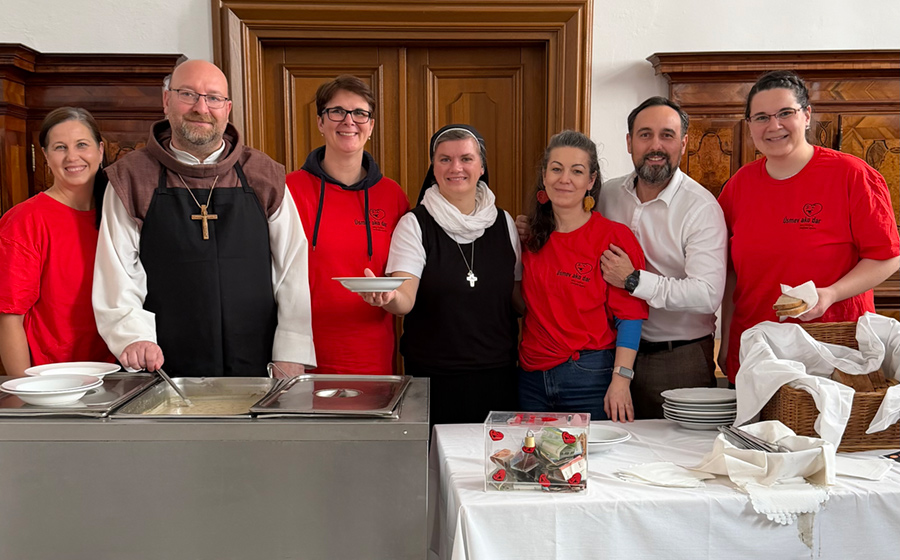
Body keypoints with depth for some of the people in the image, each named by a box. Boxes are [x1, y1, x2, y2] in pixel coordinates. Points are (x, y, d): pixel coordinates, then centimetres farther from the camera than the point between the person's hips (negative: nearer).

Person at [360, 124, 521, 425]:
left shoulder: (503, 223, 5)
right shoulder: (415, 225, -5)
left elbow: (520, 297, 12)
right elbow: (405, 300, -17)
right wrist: (388, 296, -37)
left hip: (497, 375, 3)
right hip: (433, 377, -3)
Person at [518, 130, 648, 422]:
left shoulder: (614, 237, -6)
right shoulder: (532, 239, 9)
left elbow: (629, 315, -10)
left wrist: (621, 379, -17)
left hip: (591, 379, -5)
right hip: (532, 378, 5)